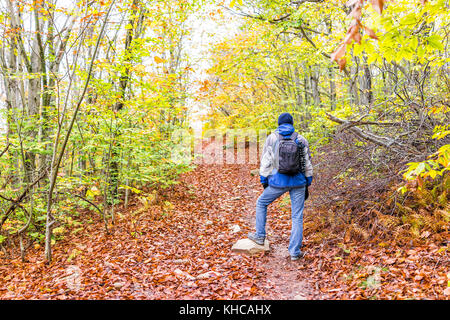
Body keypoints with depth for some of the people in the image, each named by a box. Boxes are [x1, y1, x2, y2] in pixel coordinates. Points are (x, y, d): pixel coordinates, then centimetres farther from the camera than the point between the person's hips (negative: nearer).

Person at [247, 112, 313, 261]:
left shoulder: (272, 138, 0)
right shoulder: (301, 140, 6)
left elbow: (265, 162, -1)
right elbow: (308, 164, 9)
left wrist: (264, 181, 7)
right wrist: (307, 185, 16)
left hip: (279, 181, -2)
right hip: (298, 182, 2)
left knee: (261, 203, 22)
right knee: (297, 217, 7)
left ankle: (260, 236, 27)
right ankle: (295, 252, 9)